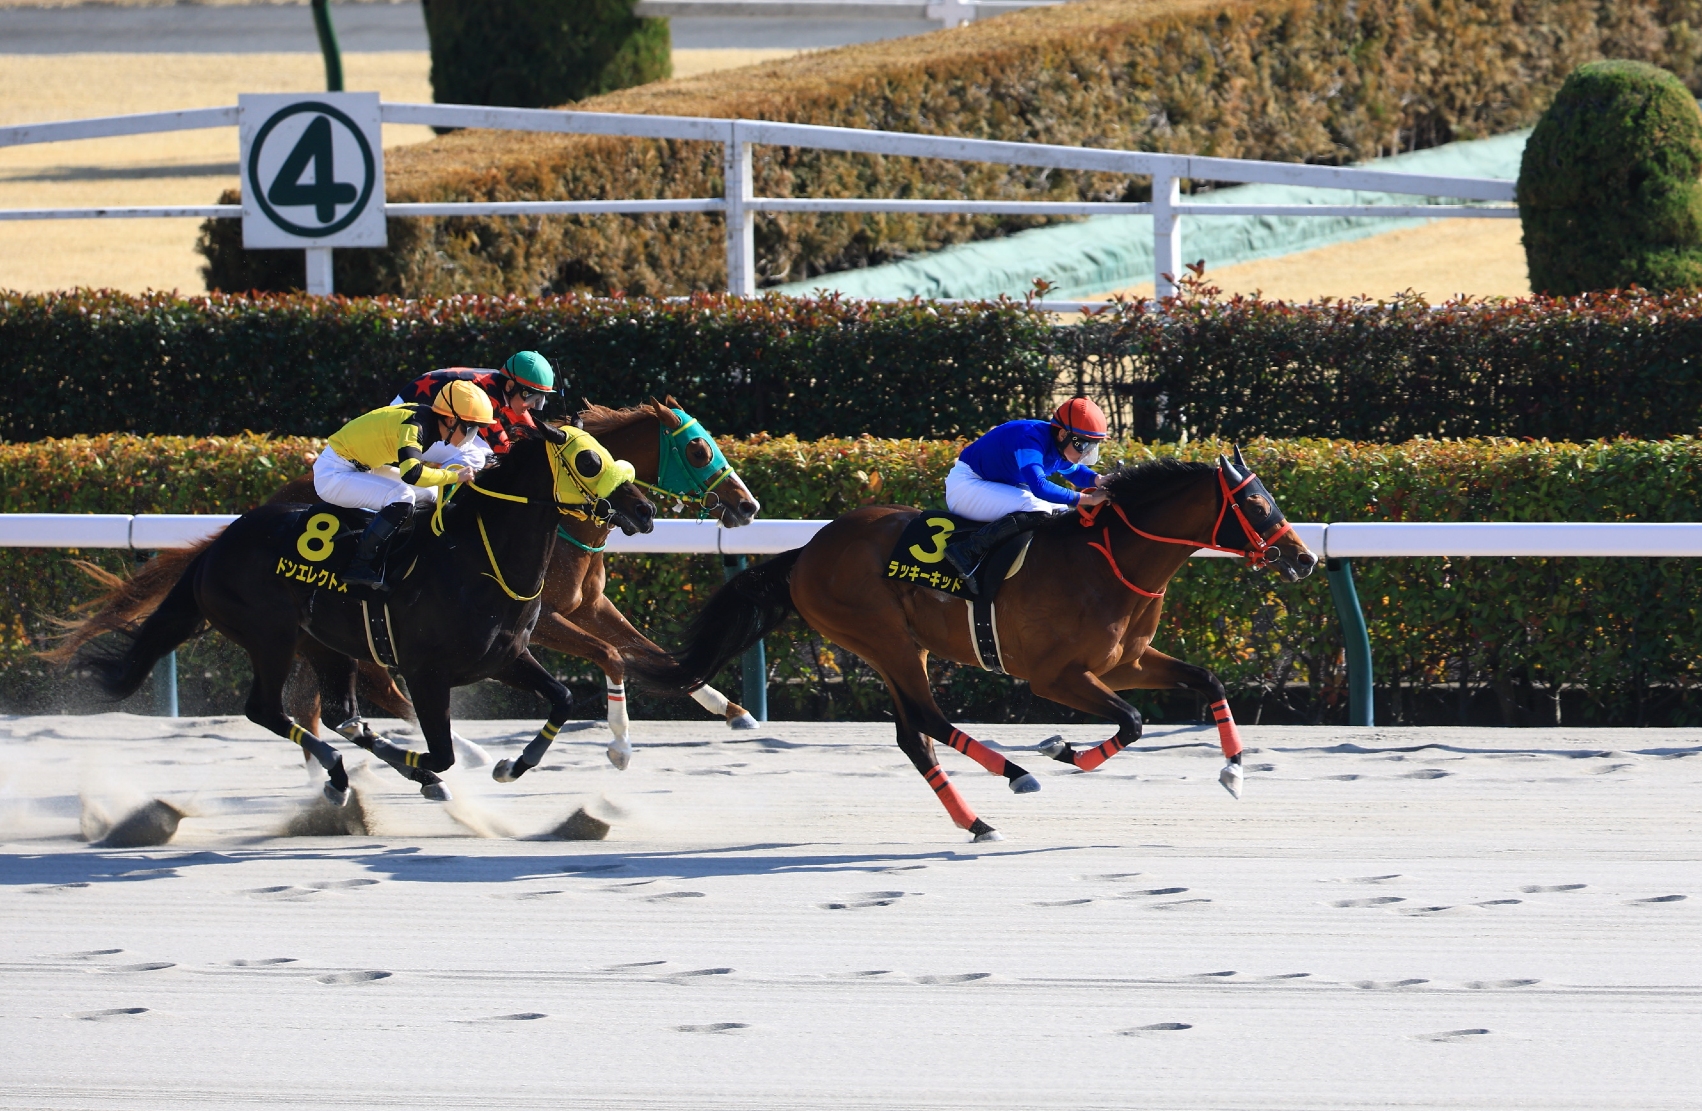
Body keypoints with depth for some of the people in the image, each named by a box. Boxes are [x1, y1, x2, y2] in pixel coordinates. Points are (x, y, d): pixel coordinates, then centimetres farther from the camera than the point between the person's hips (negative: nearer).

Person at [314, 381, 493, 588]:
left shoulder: (424, 418, 0)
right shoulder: (414, 425, -27)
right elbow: (412, 473, -41)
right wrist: (455, 476, -29)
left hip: (362, 468, 10)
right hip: (332, 474, -10)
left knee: (430, 494, 9)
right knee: (402, 497, -29)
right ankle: (359, 566, -25)